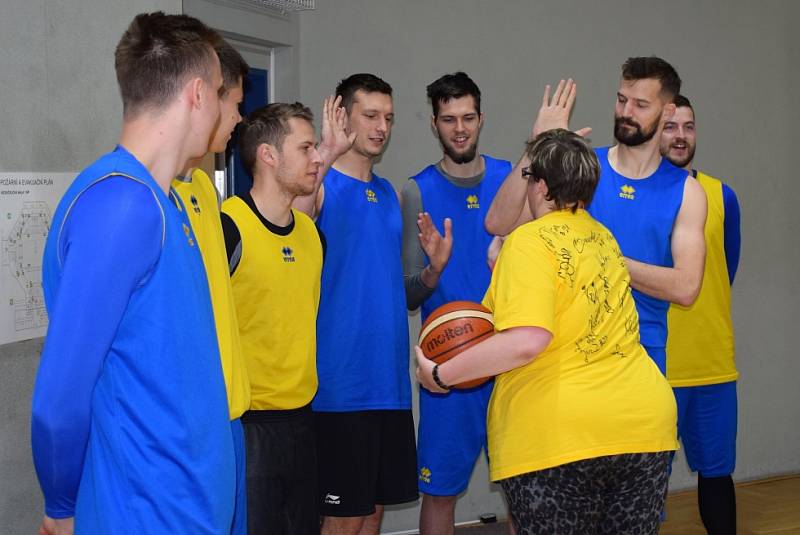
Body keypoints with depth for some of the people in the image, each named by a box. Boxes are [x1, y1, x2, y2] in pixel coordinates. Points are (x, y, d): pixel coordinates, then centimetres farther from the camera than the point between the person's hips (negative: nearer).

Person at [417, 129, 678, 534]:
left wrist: (441, 375, -14)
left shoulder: (531, 241, -11)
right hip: (643, 424, 7)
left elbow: (526, 340, -23)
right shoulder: (604, 239, 13)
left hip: (557, 435, -7)